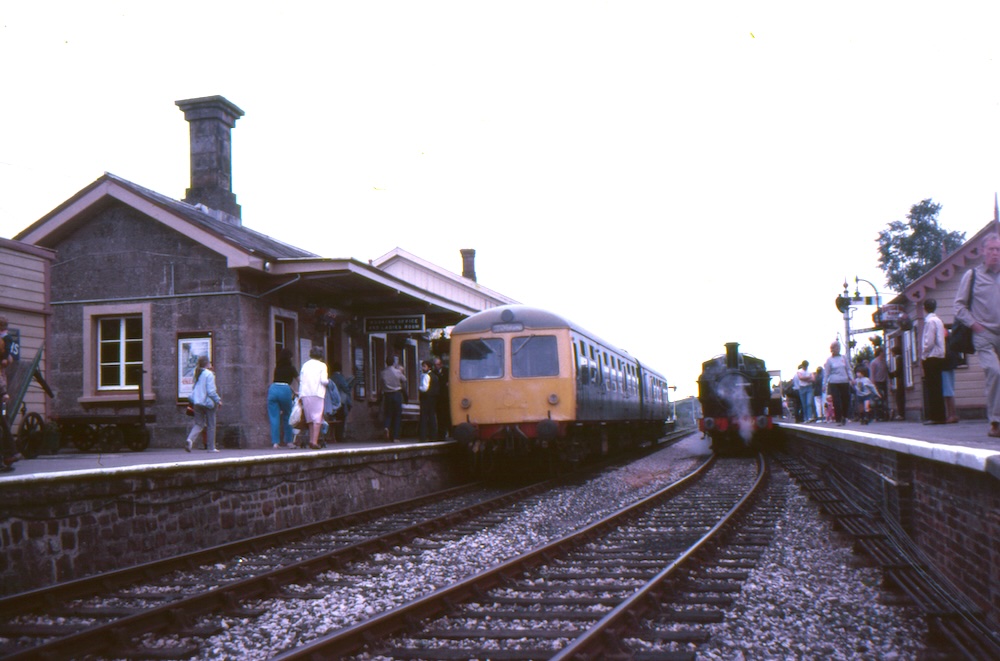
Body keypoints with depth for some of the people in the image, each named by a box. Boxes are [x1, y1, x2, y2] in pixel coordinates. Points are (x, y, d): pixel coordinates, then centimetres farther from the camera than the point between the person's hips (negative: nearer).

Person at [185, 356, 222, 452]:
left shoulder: (197, 374, 10)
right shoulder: (209, 374, -11)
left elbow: (195, 389, 14)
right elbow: (211, 391, -16)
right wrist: (218, 400, -8)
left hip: (197, 402, 6)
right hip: (207, 401, -6)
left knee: (199, 424, 9)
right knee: (211, 425, 5)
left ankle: (190, 439, -17)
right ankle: (211, 447, 8)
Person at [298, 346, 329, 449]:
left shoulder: (305, 365, 17)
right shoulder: (322, 365, 3)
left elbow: (301, 381, 13)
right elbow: (323, 380, -8)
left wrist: (300, 396, 15)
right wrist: (328, 381, 14)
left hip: (305, 394, 5)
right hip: (317, 394, -5)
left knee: (310, 418, 12)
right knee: (317, 418, -7)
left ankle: (311, 440, 9)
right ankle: (314, 441, -17)